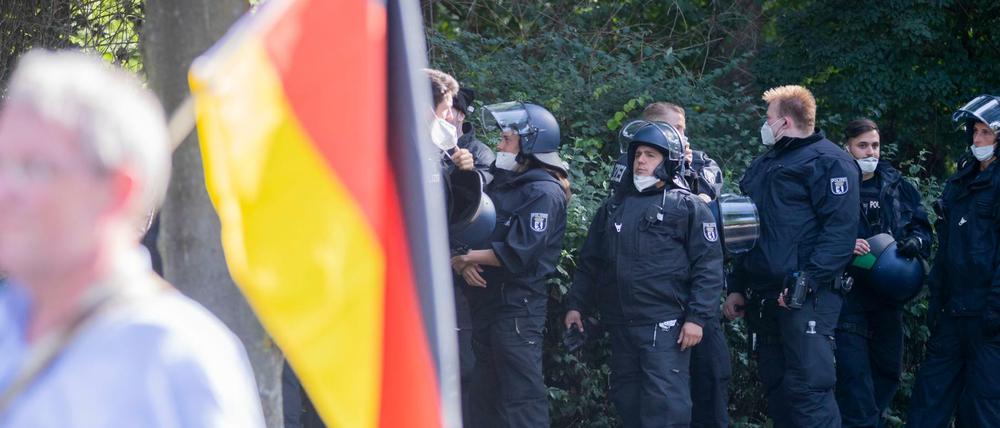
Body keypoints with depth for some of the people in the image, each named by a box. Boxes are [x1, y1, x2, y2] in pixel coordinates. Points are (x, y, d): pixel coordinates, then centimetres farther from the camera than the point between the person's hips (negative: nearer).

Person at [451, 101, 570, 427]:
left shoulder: (544, 192, -9)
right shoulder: (502, 184, 17)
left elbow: (518, 253, -19)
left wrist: (466, 257, -12)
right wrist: (462, 263, -10)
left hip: (518, 306, -9)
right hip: (486, 302, 9)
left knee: (521, 400, -9)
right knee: (485, 400, 13)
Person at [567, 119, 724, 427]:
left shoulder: (688, 207, -3)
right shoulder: (615, 206, 16)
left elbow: (708, 268, -8)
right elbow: (590, 262, 21)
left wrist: (697, 317, -15)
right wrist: (577, 305, 15)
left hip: (665, 325, -7)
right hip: (620, 325, 7)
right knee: (627, 400, 11)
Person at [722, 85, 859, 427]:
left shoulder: (827, 161, -4)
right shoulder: (762, 166, 23)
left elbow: (840, 229, -14)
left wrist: (807, 280, -22)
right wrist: (738, 287, 18)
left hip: (806, 297, -8)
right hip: (764, 297, 8)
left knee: (808, 387, -15)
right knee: (776, 389, 9)